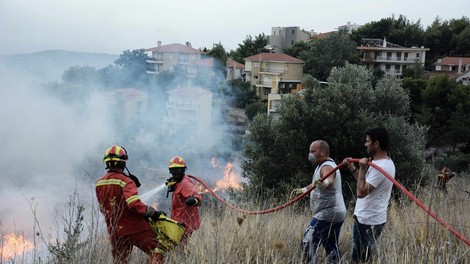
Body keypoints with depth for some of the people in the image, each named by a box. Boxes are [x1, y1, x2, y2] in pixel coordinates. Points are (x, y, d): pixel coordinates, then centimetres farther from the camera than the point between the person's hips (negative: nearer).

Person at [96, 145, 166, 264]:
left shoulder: (99, 184, 5)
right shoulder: (126, 181, -16)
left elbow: (102, 209, 15)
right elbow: (135, 204, -29)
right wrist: (153, 213, -19)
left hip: (115, 232, 6)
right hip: (135, 228, -6)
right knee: (156, 253, 3)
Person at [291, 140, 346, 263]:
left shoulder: (327, 166, -16)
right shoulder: (324, 165, 16)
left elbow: (329, 181, -40)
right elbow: (316, 184, 33)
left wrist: (323, 183, -61)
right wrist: (303, 190, 44)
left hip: (327, 214, -11)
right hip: (335, 214, 11)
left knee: (308, 243, -12)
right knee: (331, 247, 15)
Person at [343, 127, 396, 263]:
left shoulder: (381, 167, -23)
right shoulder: (384, 162, 11)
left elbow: (361, 192, -25)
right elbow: (365, 185, 21)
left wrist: (362, 168, -18)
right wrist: (352, 168, 15)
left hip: (368, 221, -10)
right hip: (369, 218, 10)